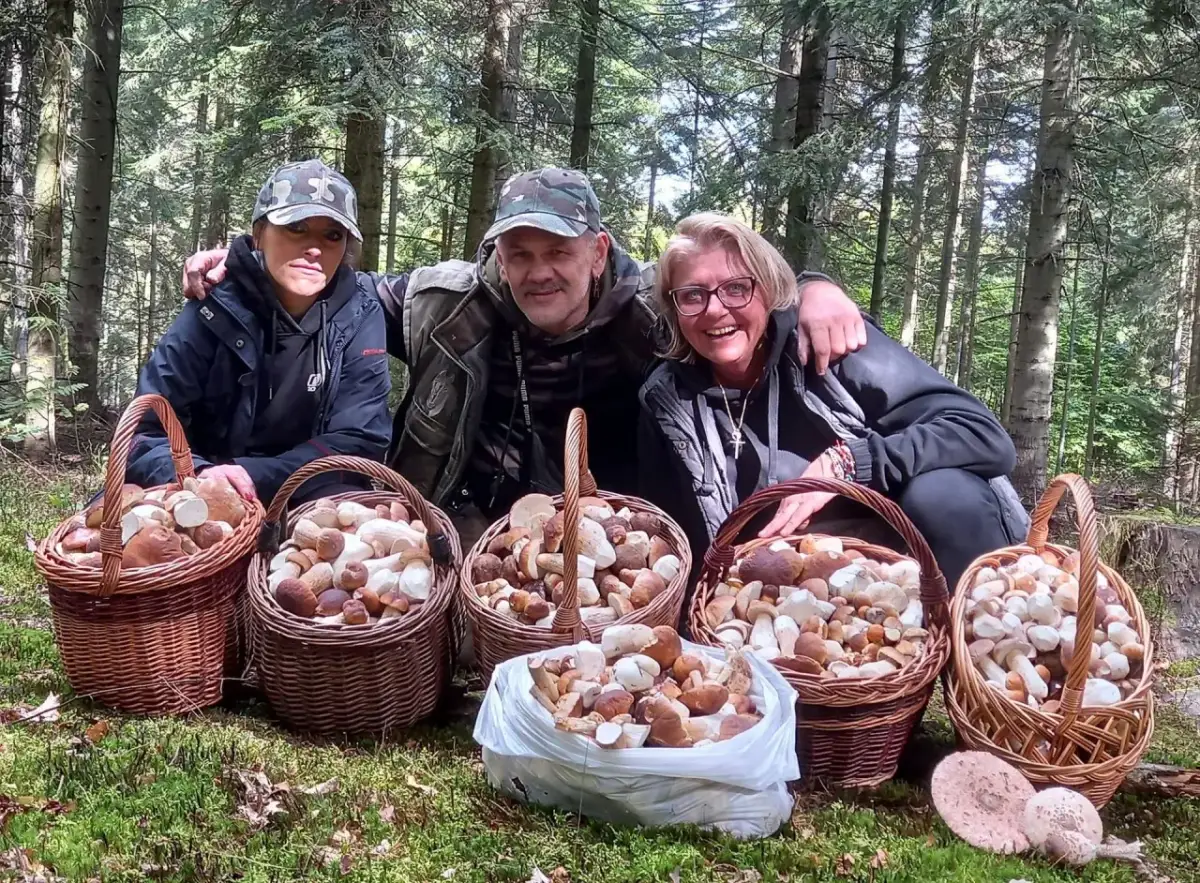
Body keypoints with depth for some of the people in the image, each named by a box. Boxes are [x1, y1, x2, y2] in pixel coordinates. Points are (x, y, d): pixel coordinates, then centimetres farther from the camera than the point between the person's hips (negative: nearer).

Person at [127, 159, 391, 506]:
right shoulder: (215, 311, -13)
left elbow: (359, 440, -10)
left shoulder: (360, 316, -9)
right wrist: (200, 477, -34)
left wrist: (257, 476, -23)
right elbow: (144, 434, -12)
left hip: (307, 498, 1)